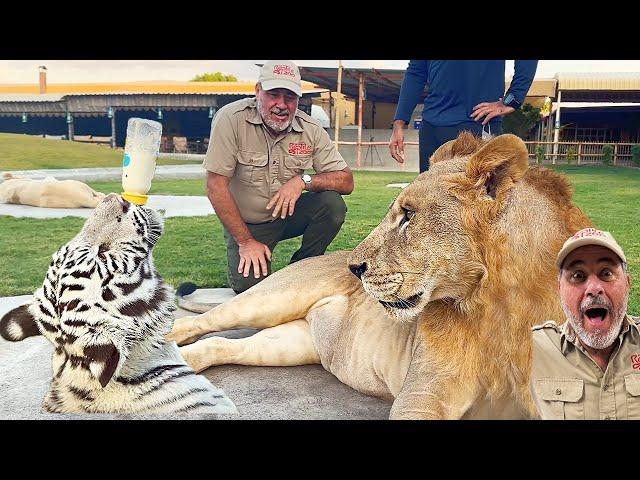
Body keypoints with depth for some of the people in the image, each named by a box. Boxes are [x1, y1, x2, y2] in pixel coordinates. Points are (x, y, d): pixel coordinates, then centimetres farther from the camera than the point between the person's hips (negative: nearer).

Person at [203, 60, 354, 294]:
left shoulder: (311, 130, -9)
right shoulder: (231, 119, -20)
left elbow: (346, 181, -8)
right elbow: (216, 185, -20)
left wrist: (303, 181, -26)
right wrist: (246, 242, -19)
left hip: (288, 214, 3)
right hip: (245, 223, -3)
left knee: (333, 204, -22)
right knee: (248, 282, -22)